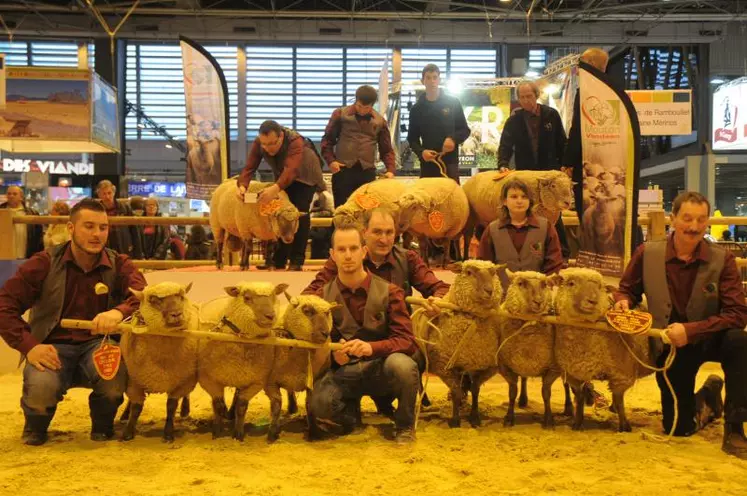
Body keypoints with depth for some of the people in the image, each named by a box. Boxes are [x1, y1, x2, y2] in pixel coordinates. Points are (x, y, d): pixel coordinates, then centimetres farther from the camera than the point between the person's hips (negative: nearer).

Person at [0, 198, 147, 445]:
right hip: (54, 345, 0)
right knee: (40, 389, -33)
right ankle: (36, 425, 9)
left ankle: (103, 425, 3)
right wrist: (29, 345, -23)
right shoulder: (44, 263, -4)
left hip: (98, 342, 1)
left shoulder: (119, 265, 0)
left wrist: (120, 312, -42)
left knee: (115, 376, -34)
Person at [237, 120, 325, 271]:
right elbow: (249, 167, -29)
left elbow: (291, 170, -54)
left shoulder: (296, 142, -41)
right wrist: (242, 185, -49)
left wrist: (276, 188, -71)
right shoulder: (258, 143, -24)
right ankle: (279, 260, 8)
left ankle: (297, 261, -12)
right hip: (283, 176, 5)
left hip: (304, 176, -5)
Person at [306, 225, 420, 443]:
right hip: (344, 372, 1)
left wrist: (371, 347, -30)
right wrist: (333, 352, -20)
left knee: (403, 365, -37)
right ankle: (352, 412, 8)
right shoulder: (323, 297, 1)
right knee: (319, 402, -32)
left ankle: (405, 426, -5)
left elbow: (407, 341, -11)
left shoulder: (389, 292, -4)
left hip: (380, 367, -1)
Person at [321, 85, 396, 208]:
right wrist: (330, 160, -6)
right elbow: (328, 139, 9)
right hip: (343, 170, -1)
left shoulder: (380, 121, 10)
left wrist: (391, 169, -1)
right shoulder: (340, 114, 5)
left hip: (367, 172, 2)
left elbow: (386, 149, 14)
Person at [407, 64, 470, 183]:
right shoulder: (417, 108, 9)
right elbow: (412, 138, 12)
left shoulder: (453, 103, 5)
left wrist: (453, 139, -13)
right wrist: (421, 151, -9)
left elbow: (465, 130, 8)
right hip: (427, 163, 1)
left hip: (450, 162, -1)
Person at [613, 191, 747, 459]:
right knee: (678, 428, 4)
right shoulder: (646, 253, -9)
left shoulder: (722, 259, -13)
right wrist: (623, 301, -20)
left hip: (709, 339, -1)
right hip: (669, 346, 2)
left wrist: (690, 330, -32)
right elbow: (627, 289, 6)